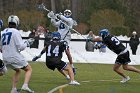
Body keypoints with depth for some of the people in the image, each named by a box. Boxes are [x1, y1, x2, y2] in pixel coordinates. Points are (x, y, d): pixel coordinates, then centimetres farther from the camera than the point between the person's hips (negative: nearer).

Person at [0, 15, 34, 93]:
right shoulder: (16, 32, -11)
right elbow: (20, 47, -14)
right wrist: (27, 43, 3)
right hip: (14, 57, -7)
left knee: (18, 71, 28)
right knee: (29, 69, 9)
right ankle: (25, 85, -13)